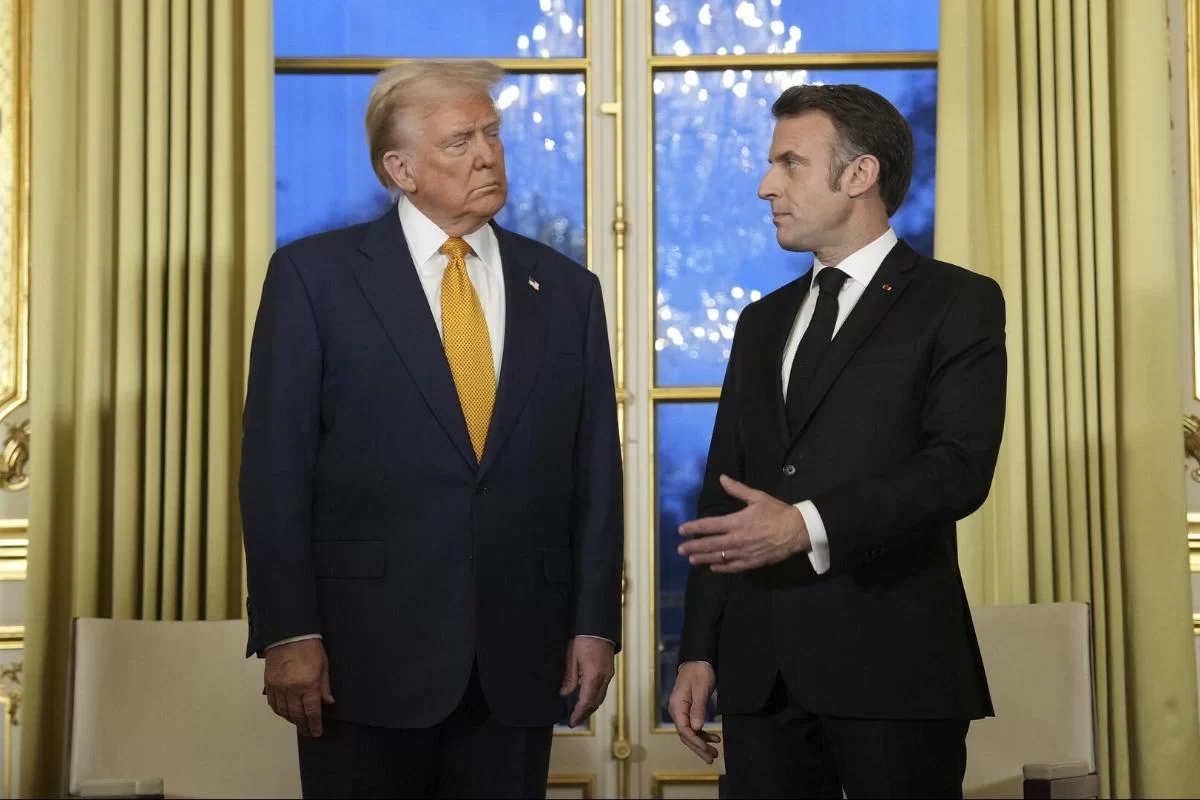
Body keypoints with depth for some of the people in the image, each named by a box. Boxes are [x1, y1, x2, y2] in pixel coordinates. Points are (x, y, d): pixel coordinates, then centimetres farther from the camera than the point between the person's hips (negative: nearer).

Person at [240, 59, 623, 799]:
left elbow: (595, 473, 8)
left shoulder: (567, 289, 8)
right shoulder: (315, 275, -1)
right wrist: (288, 631, -10)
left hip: (520, 657, 3)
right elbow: (276, 467, -4)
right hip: (367, 648, -2)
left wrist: (595, 625, 3)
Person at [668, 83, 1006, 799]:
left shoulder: (959, 303, 1)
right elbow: (724, 493, 16)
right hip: (760, 670, 5)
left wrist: (808, 526, -22)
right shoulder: (764, 322, 18)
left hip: (892, 665, -5)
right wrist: (700, 652, 10)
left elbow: (960, 467, -13)